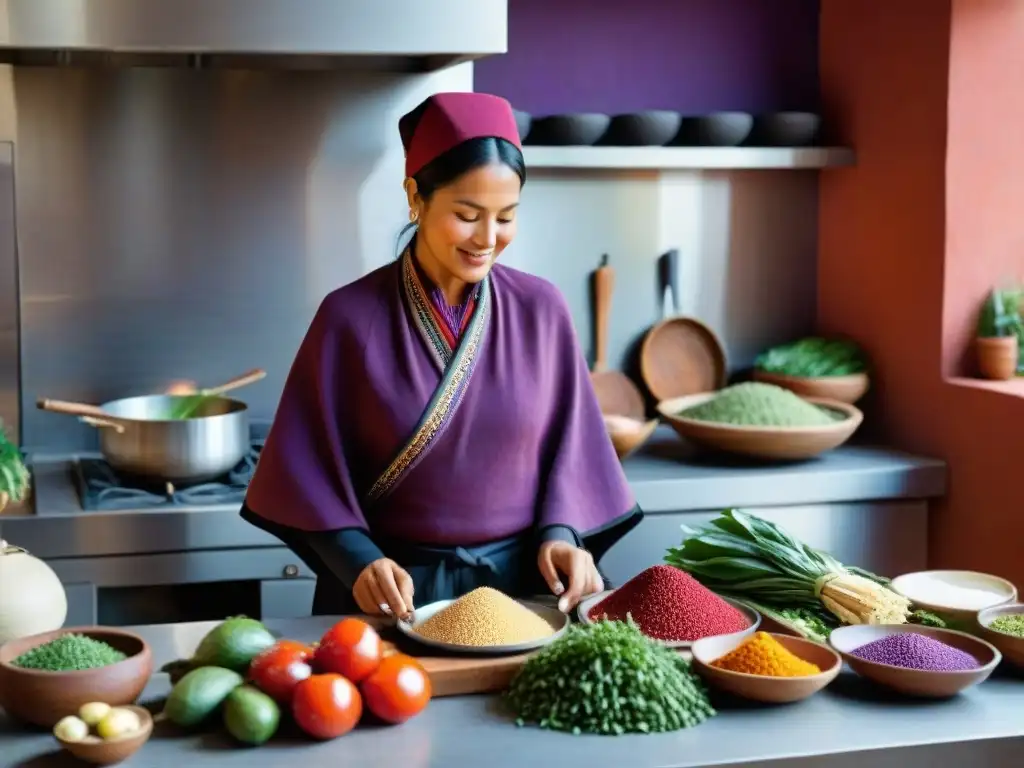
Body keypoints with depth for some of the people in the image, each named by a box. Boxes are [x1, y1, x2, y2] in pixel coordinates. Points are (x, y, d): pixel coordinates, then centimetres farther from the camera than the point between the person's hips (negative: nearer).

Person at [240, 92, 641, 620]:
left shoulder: (540, 309, 1)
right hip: (393, 593, -1)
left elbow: (569, 443, 8)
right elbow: (311, 470, -2)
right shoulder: (351, 317, -5)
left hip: (523, 584, 1)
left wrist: (561, 534, -8)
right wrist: (359, 562, -16)